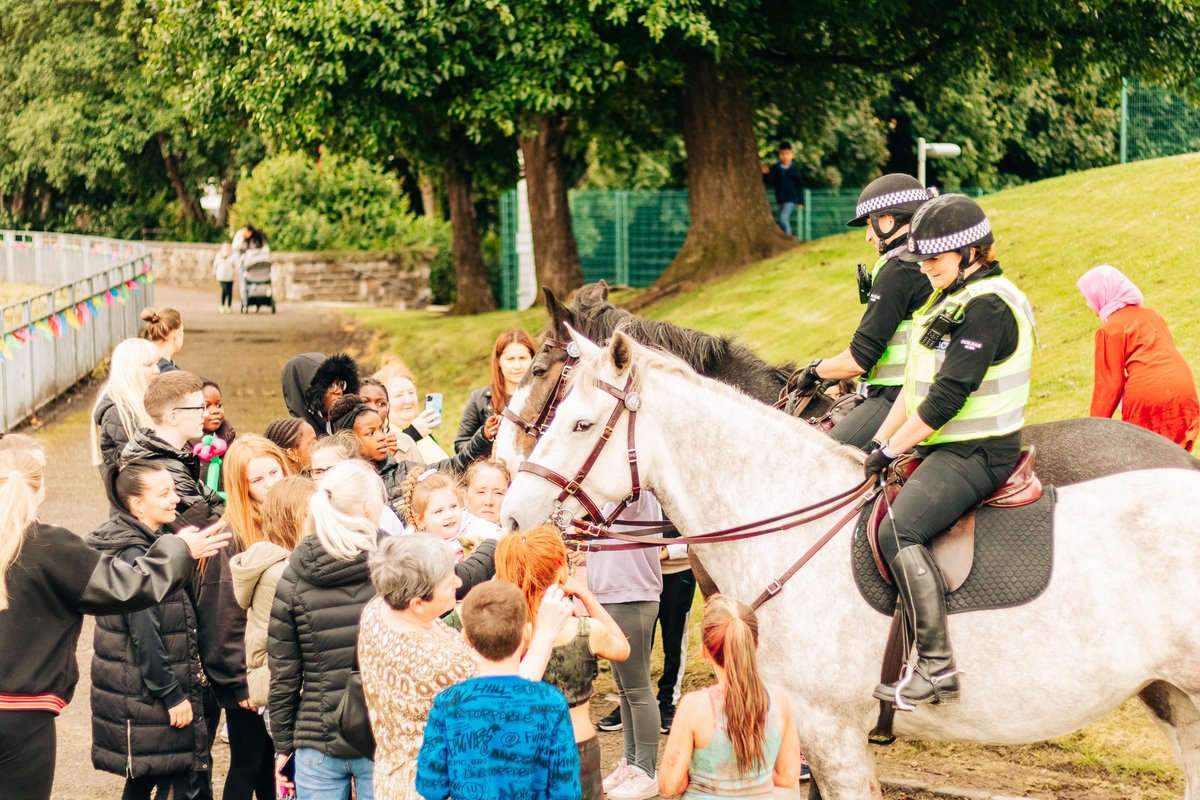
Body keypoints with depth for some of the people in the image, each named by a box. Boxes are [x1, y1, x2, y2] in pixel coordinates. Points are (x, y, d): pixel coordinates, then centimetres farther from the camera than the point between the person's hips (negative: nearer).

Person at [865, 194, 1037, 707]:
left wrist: (892, 450, -14)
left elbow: (947, 396, -21)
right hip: (945, 448, 11)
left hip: (976, 453, -11)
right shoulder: (952, 300, 16)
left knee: (897, 531, -27)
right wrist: (878, 445, 11)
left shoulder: (987, 307, -17)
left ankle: (937, 667, -26)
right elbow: (916, 385, 18)